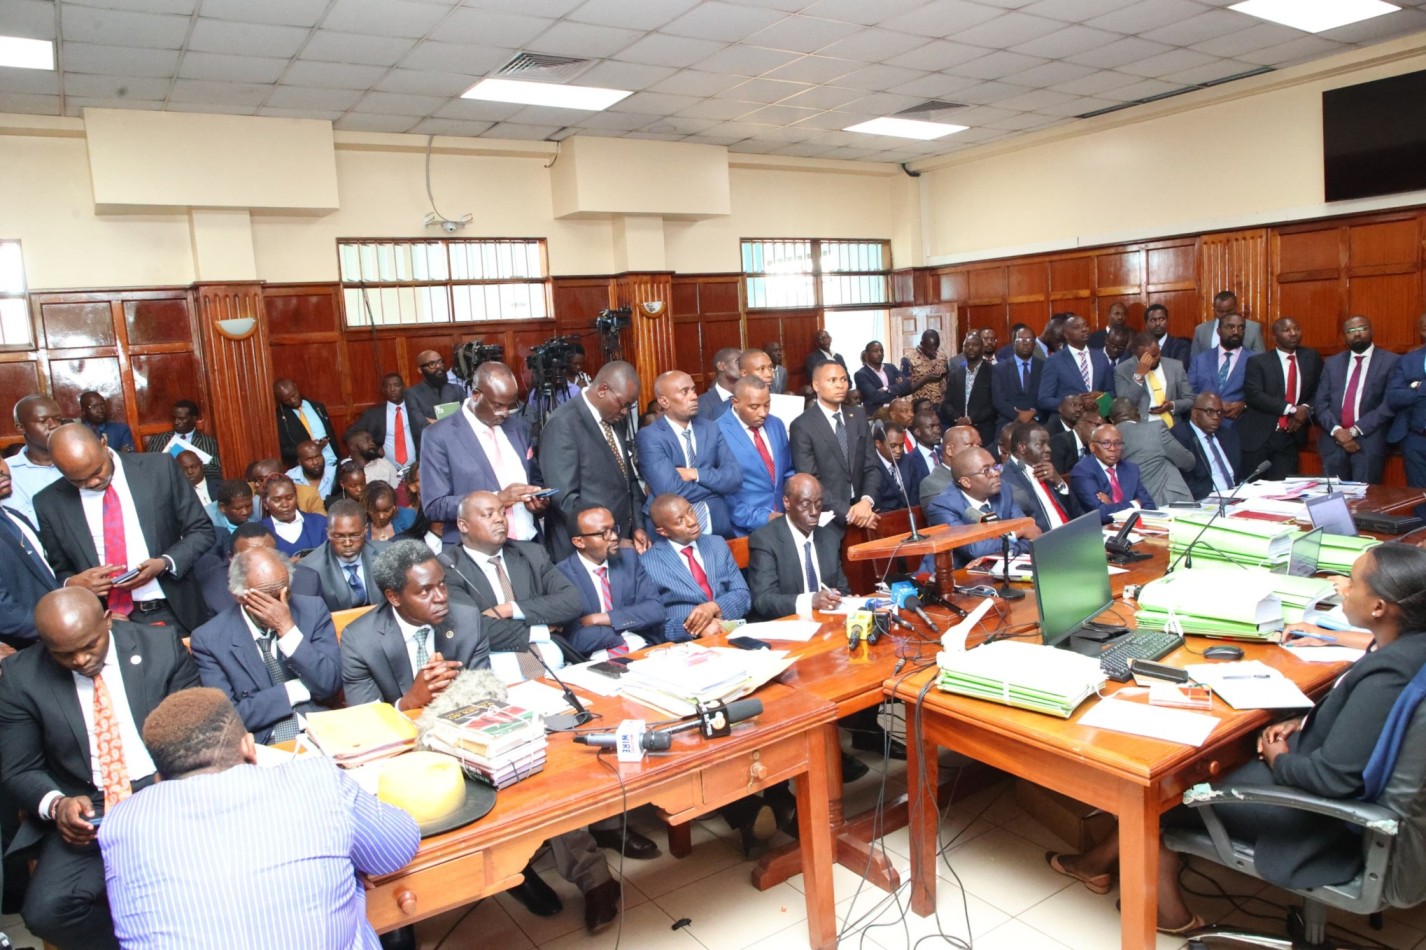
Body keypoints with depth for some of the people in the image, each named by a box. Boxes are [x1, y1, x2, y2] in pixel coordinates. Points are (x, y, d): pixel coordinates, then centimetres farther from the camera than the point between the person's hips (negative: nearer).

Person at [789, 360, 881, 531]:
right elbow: (810, 481, -11)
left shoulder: (858, 416, 9)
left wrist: (866, 501, -9)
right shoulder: (802, 425, -6)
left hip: (860, 508, 3)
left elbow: (872, 466, 8)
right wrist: (847, 513, -17)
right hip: (826, 516, -3)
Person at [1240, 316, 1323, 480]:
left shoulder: (1312, 358, 9)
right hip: (1258, 437, -3)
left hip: (1291, 437, 3)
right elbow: (1253, 395, -15)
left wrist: (1306, 409, -8)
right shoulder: (1257, 361, -3)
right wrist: (1291, 409, -20)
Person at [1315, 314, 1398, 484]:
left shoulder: (1391, 361, 3)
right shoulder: (1332, 362, 14)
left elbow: (1390, 403, -6)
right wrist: (1337, 430, -9)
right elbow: (1320, 401, 7)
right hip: (1333, 442, 3)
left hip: (1369, 443, -3)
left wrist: (1355, 430, -13)